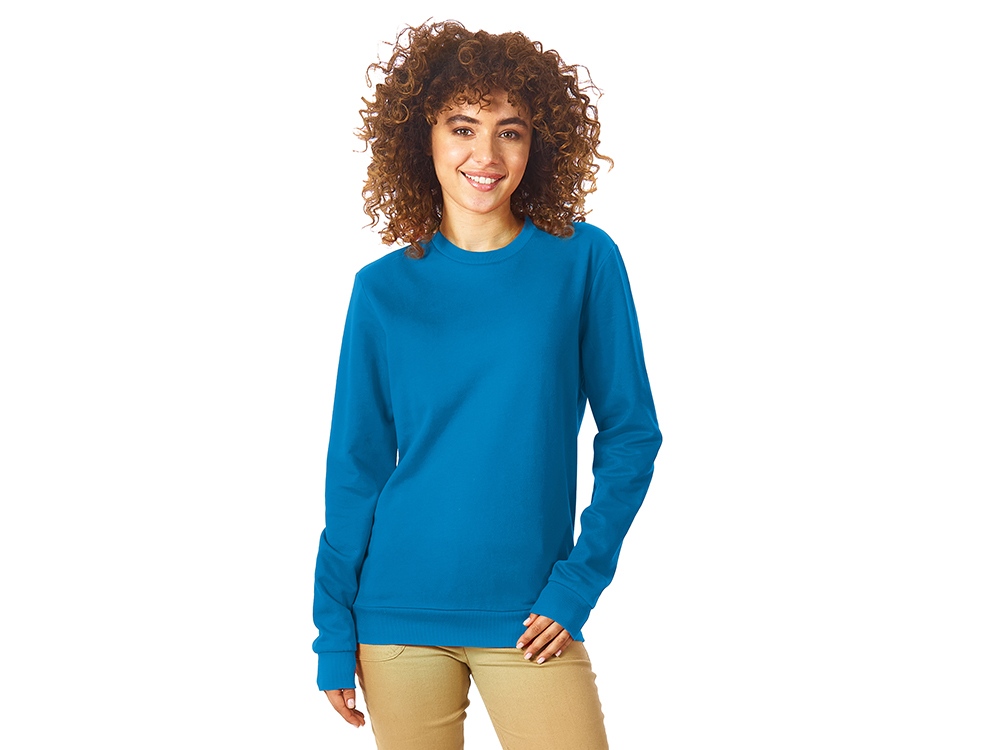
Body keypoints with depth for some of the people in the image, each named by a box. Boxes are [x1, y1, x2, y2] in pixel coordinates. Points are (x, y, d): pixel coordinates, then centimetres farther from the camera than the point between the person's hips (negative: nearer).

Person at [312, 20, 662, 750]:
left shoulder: (584, 261, -2)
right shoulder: (384, 289, 2)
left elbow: (630, 433, 0)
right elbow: (356, 467, 4)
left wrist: (579, 582, -8)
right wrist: (335, 634, 2)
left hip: (528, 620, -1)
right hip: (398, 614, 1)